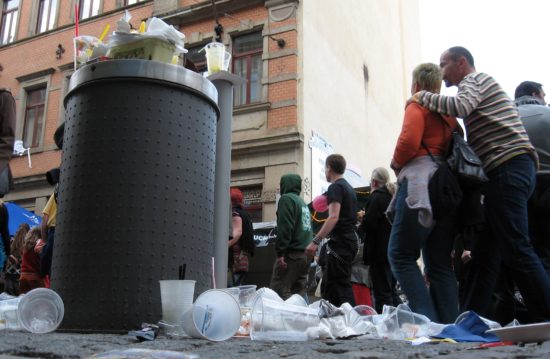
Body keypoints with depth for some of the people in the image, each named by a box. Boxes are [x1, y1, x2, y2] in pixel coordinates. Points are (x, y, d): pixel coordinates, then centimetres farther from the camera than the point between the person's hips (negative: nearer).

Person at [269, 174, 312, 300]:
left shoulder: (286, 199, -4)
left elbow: (284, 228, -16)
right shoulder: (303, 203, 23)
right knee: (299, 292, 10)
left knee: (279, 290, -10)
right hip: (306, 254, 9)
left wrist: (280, 252, -17)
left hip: (292, 253, -9)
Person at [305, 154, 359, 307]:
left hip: (340, 242, -10)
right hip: (350, 240, 10)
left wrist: (315, 241, -24)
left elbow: (333, 217, -20)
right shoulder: (349, 188, 20)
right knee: (327, 285, 11)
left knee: (340, 286, -9)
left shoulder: (335, 187, -9)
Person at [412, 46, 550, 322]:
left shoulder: (474, 79, 3)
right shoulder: (479, 85, 31)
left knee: (515, 248, -13)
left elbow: (461, 106, -19)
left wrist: (423, 97, -5)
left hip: (508, 166, -10)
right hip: (507, 172, 10)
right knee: (485, 251, 6)